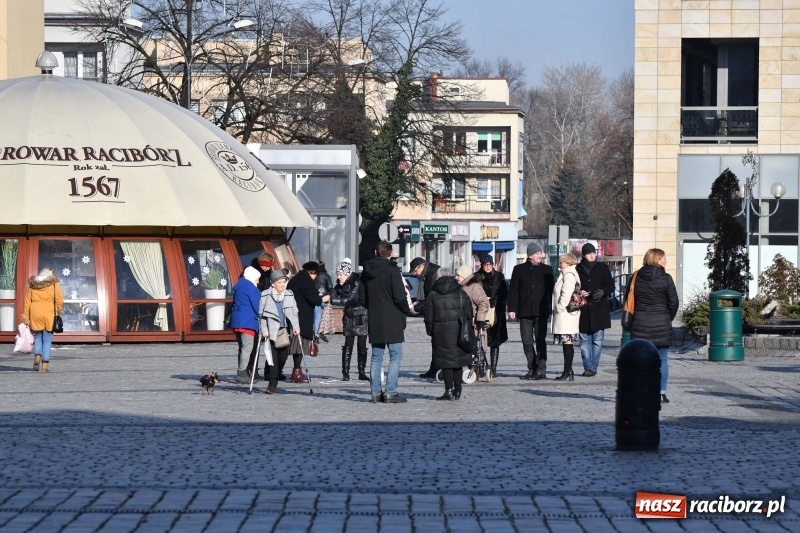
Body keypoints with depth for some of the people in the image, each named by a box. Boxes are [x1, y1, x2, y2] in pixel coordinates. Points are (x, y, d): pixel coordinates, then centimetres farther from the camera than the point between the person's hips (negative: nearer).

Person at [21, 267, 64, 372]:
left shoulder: (32, 284, 11)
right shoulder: (54, 284, 4)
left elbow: (27, 302, 7)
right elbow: (60, 301, -4)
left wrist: (25, 317, 8)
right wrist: (57, 313, 8)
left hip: (35, 315, 2)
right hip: (49, 314, -2)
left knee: (38, 336, 17)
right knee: (47, 340, 4)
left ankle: (37, 356, -5)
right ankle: (45, 364, -1)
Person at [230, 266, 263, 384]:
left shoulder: (239, 287, 19)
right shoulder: (251, 288, -10)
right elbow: (256, 306, -13)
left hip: (236, 321, 10)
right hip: (247, 322, -10)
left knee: (242, 348, 13)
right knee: (247, 347, -10)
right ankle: (242, 374, -16)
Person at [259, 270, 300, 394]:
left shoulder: (289, 295, 10)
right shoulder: (265, 295, 0)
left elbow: (294, 312, 12)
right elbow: (261, 314, 1)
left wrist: (296, 327, 0)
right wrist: (264, 329, -9)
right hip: (272, 331, -3)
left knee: (283, 356, 0)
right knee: (274, 357, -9)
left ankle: (273, 383, 17)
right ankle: (272, 384, -4)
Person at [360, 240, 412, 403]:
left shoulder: (367, 271, 9)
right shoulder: (392, 270, -11)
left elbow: (361, 297, 13)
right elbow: (399, 296, -14)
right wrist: (407, 311, 1)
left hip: (374, 321, 6)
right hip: (392, 321, -6)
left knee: (376, 357, 11)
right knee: (395, 356, -3)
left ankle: (376, 393, 9)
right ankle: (391, 393, -9)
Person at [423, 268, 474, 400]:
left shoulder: (432, 295, 1)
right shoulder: (461, 293, 7)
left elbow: (429, 317, 0)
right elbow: (469, 314, 8)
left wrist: (430, 333, 9)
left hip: (441, 334, -2)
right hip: (459, 333, 2)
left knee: (446, 361, 0)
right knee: (458, 360, 10)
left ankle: (449, 390, -6)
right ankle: (457, 391, 12)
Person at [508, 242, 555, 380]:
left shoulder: (546, 270, 9)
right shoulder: (519, 269, 7)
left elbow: (551, 290, 11)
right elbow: (513, 290, 5)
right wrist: (512, 309, -2)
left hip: (541, 312, -1)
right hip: (525, 311, 1)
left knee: (540, 340, -8)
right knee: (527, 342, 3)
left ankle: (541, 370, -9)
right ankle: (532, 369, 11)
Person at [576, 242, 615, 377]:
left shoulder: (602, 268, 6)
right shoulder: (578, 269, 6)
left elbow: (611, 286, 7)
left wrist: (603, 292, -13)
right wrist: (579, 293, -8)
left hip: (599, 309, 0)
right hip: (583, 310, 1)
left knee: (597, 340, -2)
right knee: (585, 340, 1)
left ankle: (593, 367, 2)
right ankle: (588, 367, 4)